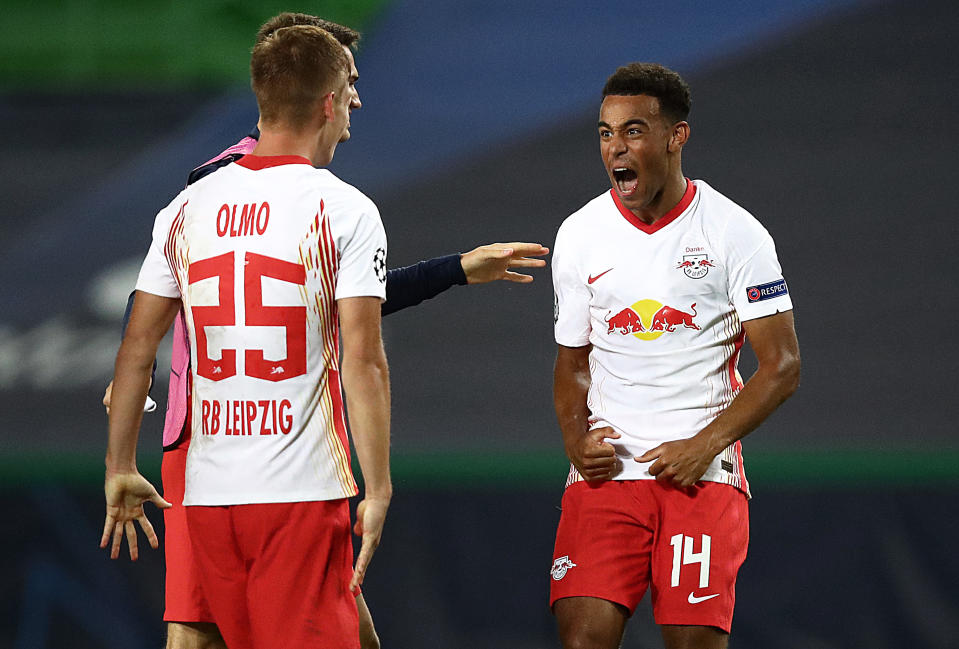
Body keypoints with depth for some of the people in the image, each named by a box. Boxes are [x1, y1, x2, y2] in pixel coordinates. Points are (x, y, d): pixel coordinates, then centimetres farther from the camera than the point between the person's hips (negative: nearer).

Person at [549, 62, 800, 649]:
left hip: (703, 471, -2)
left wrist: (704, 445, -13)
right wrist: (576, 437, -3)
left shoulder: (736, 234, -3)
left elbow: (782, 366, -2)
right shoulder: (579, 235, 7)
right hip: (606, 469, 2)